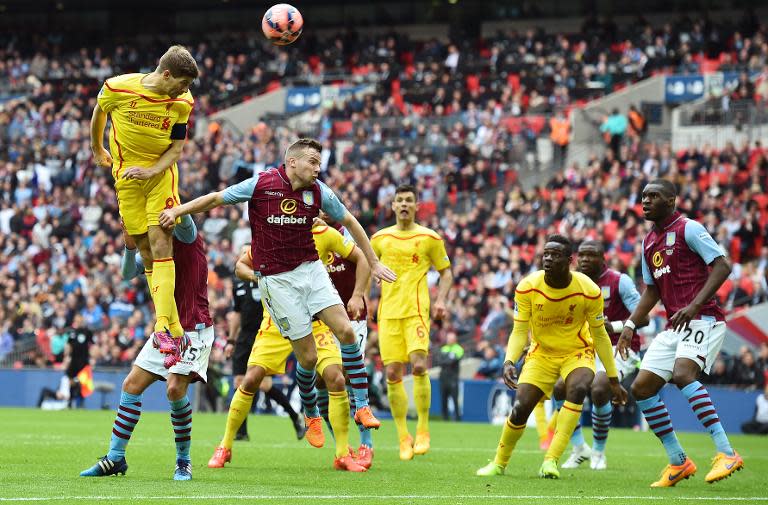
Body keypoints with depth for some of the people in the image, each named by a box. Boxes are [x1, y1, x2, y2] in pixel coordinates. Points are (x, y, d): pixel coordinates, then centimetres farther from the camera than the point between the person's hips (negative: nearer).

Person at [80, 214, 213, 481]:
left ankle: (184, 461, -4)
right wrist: (130, 247, -13)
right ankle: (115, 458, 11)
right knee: (131, 385, 4)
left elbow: (183, 218, -33)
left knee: (175, 389, -21)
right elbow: (128, 272, 2)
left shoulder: (184, 234, -10)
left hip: (193, 329, -8)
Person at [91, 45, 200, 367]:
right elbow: (99, 114, 5)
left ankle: (163, 328, -22)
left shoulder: (182, 102, -10)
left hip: (161, 174, 0)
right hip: (127, 175, 0)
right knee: (147, 254, 1)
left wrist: (151, 171, -20)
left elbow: (176, 148, -3)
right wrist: (97, 151, 19)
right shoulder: (117, 88, -16)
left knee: (160, 244, -16)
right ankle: (175, 333, 4)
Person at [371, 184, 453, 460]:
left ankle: (423, 430, -4)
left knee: (418, 366, -19)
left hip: (416, 311, -3)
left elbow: (446, 272, 10)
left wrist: (441, 300, -5)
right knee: (393, 373, -3)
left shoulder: (430, 238, 3)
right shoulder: (380, 238, 10)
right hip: (388, 312, 3)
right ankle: (403, 437, 6)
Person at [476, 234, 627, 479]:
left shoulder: (589, 291, -19)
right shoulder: (527, 288, -18)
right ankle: (499, 463, 17)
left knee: (577, 388, -32)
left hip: (577, 353, -1)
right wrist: (509, 361, -33)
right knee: (521, 408, -11)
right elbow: (520, 331, -13)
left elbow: (599, 335, -8)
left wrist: (613, 379, -4)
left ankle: (551, 460, -29)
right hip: (542, 353, 1)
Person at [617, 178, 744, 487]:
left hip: (702, 319, -9)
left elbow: (722, 266, -14)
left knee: (682, 375, -31)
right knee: (642, 388, 1)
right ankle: (678, 462, 9)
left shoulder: (688, 229, -6)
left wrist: (694, 305, -23)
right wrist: (630, 325, 15)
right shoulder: (649, 242, 19)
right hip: (674, 327, 9)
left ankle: (726, 454, -32)